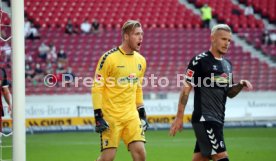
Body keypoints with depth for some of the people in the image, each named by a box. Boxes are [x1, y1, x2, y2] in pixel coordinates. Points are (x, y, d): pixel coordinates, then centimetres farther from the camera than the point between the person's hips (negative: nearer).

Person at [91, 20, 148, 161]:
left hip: (131, 116, 5)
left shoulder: (140, 60, 10)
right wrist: (98, 116, -15)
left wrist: (142, 113, 17)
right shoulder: (109, 58, -10)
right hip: (110, 116, -5)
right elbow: (97, 87, -10)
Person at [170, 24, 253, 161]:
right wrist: (179, 117, -10)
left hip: (218, 119, 8)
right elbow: (186, 89, -8)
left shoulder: (227, 65, 16)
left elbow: (229, 93, 23)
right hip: (204, 119, -8)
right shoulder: (199, 61, -8)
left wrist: (241, 85, 2)